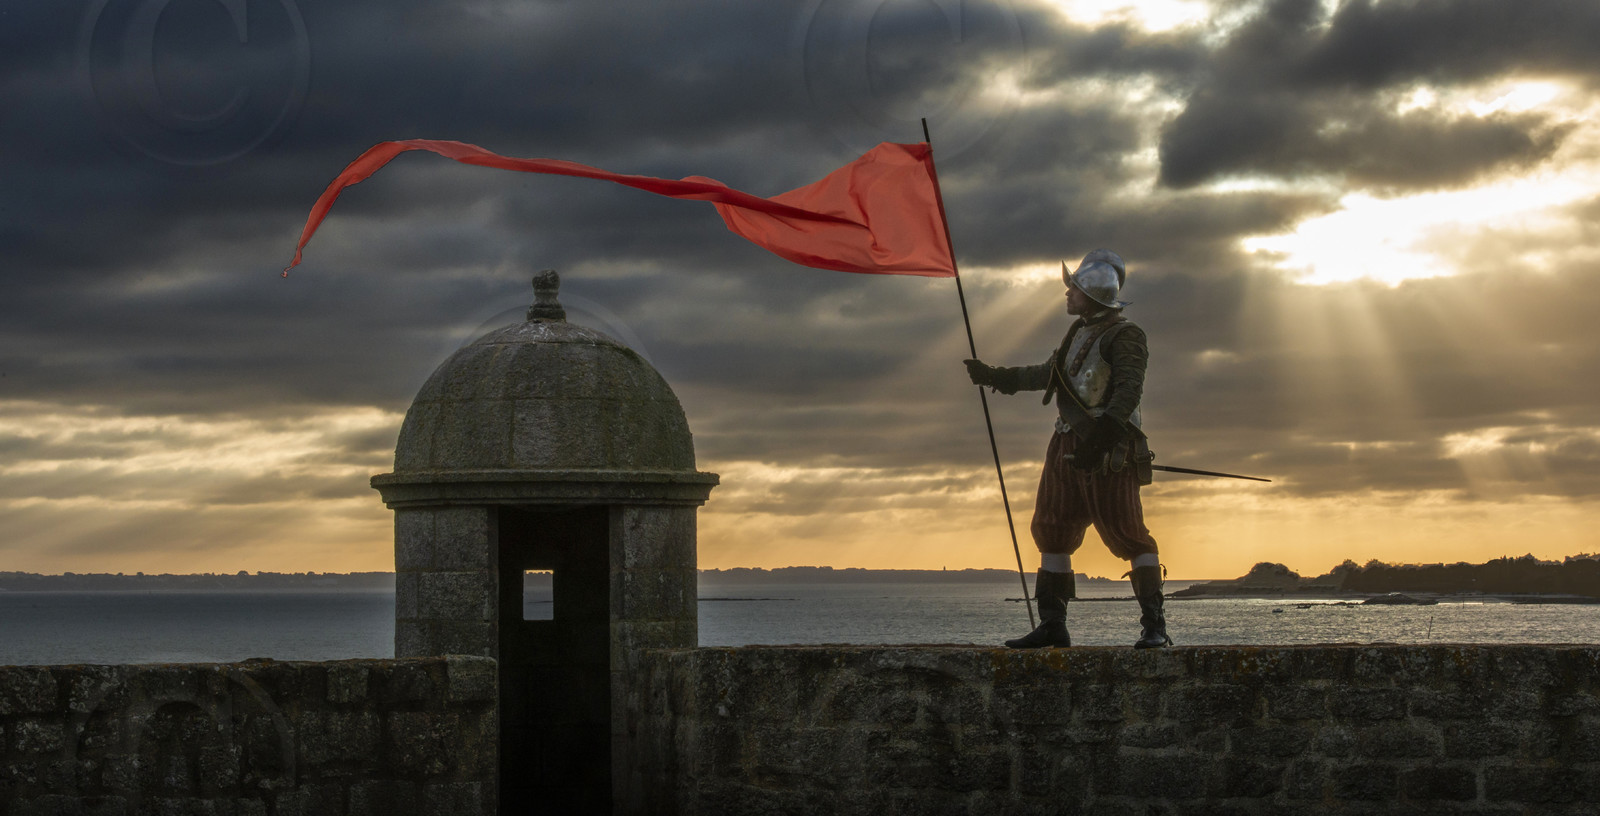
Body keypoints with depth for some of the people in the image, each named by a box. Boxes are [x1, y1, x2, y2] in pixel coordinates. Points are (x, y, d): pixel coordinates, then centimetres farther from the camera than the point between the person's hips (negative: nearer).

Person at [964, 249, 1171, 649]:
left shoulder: (1123, 336, -8)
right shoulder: (1080, 333, 20)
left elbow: (1129, 390, -22)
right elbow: (1046, 374, 33)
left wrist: (1100, 438, -34)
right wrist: (995, 377, 34)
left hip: (1107, 452, -9)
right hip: (1068, 448, 9)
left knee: (1126, 534, -11)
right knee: (1052, 530, 9)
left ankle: (1154, 626, -9)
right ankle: (1052, 624, 14)